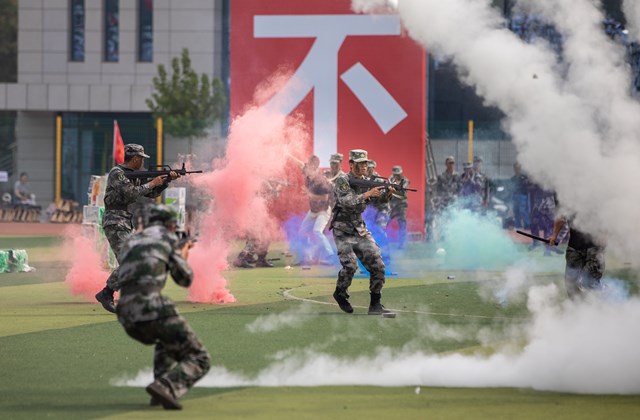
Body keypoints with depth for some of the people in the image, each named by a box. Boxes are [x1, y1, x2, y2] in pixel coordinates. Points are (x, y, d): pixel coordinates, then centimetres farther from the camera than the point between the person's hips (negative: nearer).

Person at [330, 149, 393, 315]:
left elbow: (381, 198, 0)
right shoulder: (342, 181, -12)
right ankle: (340, 294, 6)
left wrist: (388, 192, -22)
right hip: (343, 231, -6)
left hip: (360, 231, 6)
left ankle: (375, 304, 4)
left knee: (377, 265, -5)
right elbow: (346, 201, -27)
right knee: (350, 265, -21)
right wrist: (367, 194, -33)